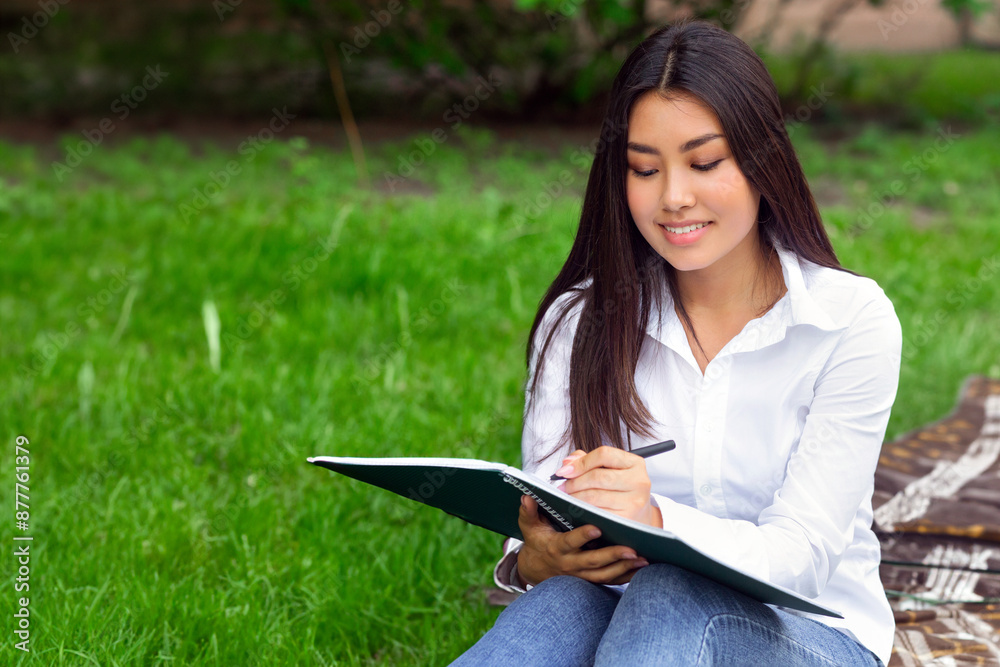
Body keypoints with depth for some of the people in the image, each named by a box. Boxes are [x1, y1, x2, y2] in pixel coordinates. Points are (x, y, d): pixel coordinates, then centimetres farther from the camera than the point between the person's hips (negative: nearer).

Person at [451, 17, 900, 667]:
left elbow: (802, 555, -13)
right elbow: (541, 522, -2)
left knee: (672, 597, -36)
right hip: (625, 609, 1)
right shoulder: (579, 320, 4)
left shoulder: (853, 320, -5)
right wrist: (534, 560, -27)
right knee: (559, 601, -35)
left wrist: (656, 521, -33)